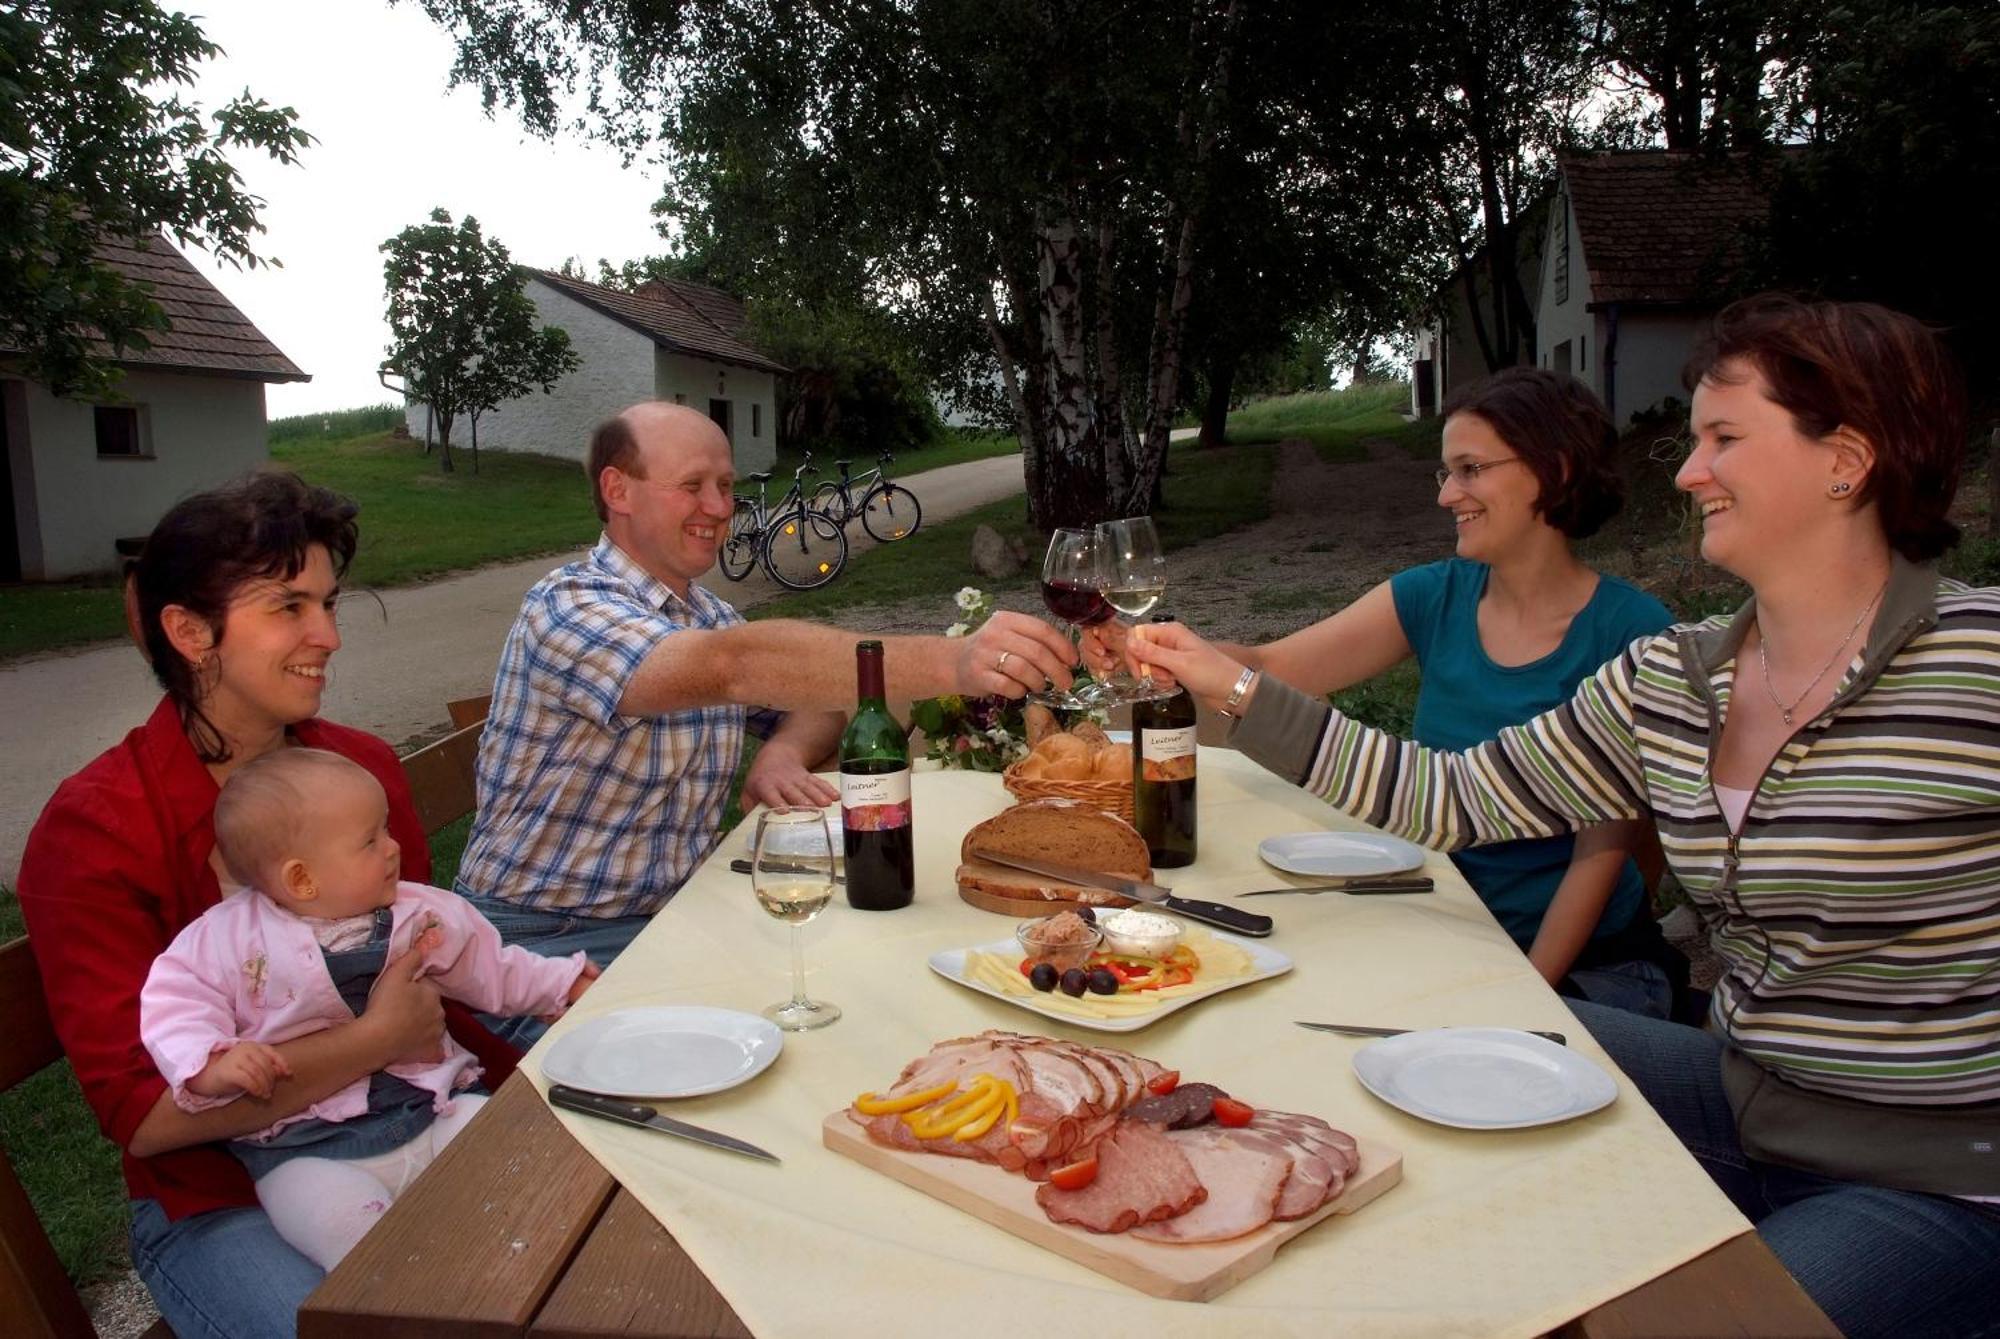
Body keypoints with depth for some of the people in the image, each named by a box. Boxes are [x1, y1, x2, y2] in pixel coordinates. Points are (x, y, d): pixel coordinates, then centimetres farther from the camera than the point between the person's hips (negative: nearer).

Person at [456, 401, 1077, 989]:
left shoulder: (710, 618, 9)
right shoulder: (569, 606, -18)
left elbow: (819, 699, 15)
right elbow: (732, 666, -35)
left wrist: (783, 752, -11)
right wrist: (949, 662, -45)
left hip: (673, 912, 7)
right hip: (544, 942, -7)